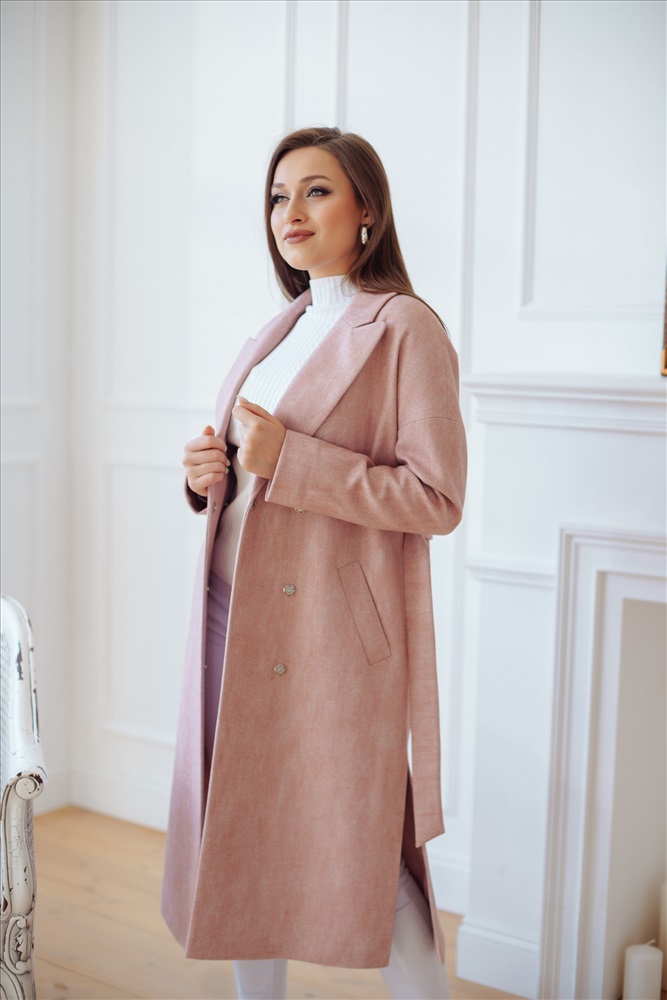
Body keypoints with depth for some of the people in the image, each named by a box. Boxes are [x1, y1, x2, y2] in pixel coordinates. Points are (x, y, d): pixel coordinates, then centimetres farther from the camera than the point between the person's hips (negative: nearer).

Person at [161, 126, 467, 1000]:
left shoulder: (405, 328, -9)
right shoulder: (281, 329, 15)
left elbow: (436, 499, -15)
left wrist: (287, 459, -19)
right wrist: (211, 474, 2)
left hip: (328, 624, -7)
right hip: (233, 610, 7)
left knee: (358, 845, 0)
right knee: (241, 833, 13)